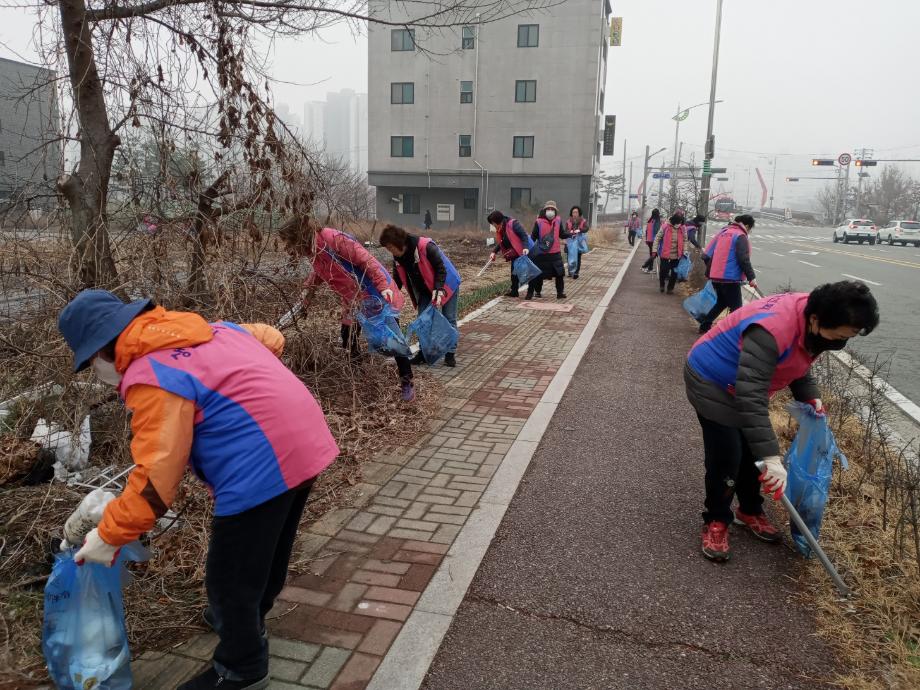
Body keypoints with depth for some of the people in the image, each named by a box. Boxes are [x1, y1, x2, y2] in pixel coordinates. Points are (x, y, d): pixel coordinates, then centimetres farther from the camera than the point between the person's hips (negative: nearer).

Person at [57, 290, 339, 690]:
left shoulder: (151, 377, -14)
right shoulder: (202, 329, 12)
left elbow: (156, 476, -16)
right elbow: (271, 337, 24)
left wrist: (109, 535, -4)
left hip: (263, 466, -10)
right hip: (304, 442, 10)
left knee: (230, 578, 11)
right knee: (265, 556, 30)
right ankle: (241, 621, 53)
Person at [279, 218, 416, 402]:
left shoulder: (333, 239, -25)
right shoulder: (312, 252, 1)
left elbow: (365, 259, -27)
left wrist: (383, 285, -31)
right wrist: (307, 288, 10)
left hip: (377, 295, -8)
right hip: (353, 301, 8)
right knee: (348, 341, 11)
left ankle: (407, 383, 8)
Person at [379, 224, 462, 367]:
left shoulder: (425, 246, -31)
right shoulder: (397, 257, -8)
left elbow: (441, 267, -26)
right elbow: (398, 280, 3)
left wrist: (438, 289, -34)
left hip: (447, 285, -6)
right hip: (425, 291, 6)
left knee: (449, 320, -2)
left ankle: (450, 354, 5)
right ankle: (424, 352, 13)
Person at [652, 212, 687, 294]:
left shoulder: (683, 228, -3)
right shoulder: (665, 226, -12)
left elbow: (685, 240, 9)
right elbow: (657, 238, -5)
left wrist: (684, 252, 7)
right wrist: (655, 250, -6)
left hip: (676, 255, 3)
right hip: (665, 254, -3)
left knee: (674, 272, 8)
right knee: (663, 270, 4)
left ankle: (670, 288, 25)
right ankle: (662, 285, 32)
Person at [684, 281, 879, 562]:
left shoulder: (811, 323, -11)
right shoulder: (771, 330, -40)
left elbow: (797, 361, 10)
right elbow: (750, 395, -45)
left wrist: (809, 396, -6)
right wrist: (771, 457, -46)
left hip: (749, 383, 9)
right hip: (712, 383, -8)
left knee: (753, 452, 14)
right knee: (725, 458, -7)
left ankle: (750, 511, 35)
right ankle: (716, 522, 13)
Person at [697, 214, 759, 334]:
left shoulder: (723, 232, 13)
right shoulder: (740, 236, -10)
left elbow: (707, 254, 12)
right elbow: (743, 260, -19)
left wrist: (709, 272, 22)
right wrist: (751, 278, -15)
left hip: (715, 277, 8)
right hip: (730, 278, -8)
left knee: (721, 302, 24)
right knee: (736, 308, -1)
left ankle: (705, 325, 25)